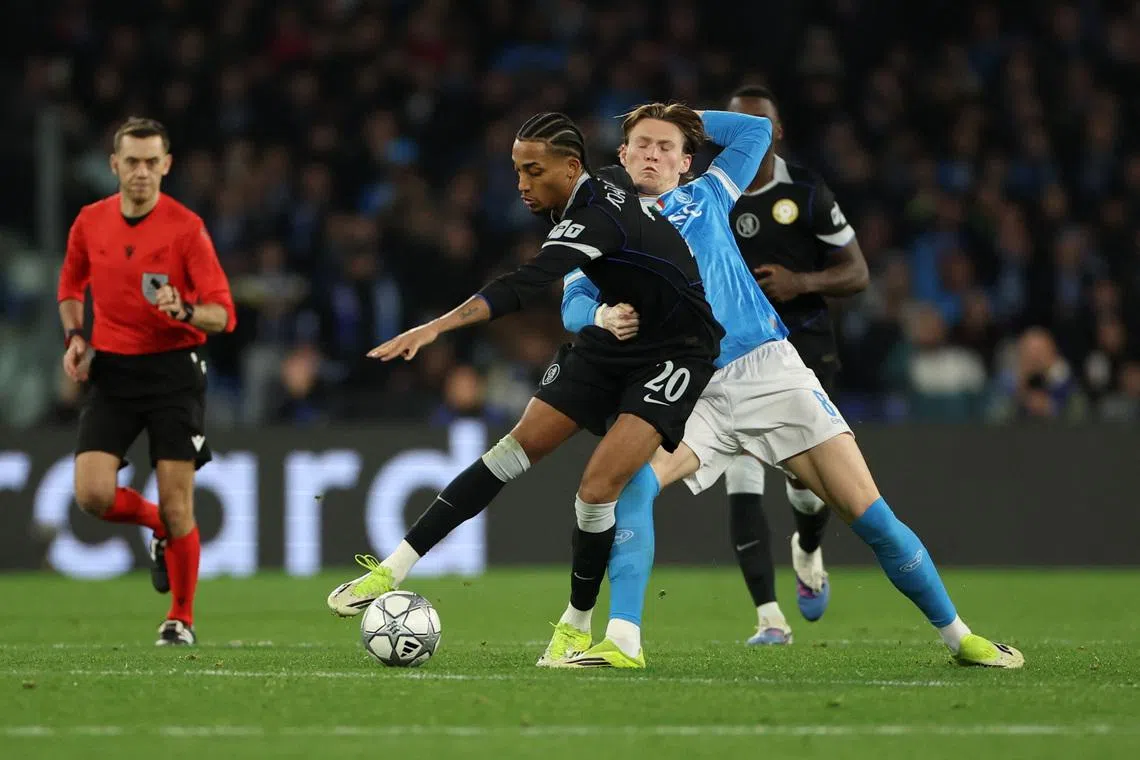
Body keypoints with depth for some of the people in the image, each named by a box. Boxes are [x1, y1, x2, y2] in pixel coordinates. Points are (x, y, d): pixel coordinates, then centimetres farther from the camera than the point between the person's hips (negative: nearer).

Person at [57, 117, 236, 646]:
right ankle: (160, 529, 21)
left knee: (176, 504, -5)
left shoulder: (185, 227, -9)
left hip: (173, 369, -3)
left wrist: (184, 312, -30)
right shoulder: (90, 223, 3)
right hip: (111, 369, 3)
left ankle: (181, 618, 14)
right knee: (93, 494, -12)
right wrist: (75, 336, 6)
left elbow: (222, 314, -10)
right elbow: (71, 287, 23)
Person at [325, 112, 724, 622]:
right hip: (611, 342, 9)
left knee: (598, 488, -20)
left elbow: (526, 286, -44)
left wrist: (439, 326, -54)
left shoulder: (595, 219, -29)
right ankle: (394, 569, -2)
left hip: (675, 355, -9)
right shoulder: (608, 180, -5)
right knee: (521, 445, -1)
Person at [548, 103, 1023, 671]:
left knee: (868, 513, -5)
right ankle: (621, 640, -31)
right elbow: (575, 304, -2)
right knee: (631, 479, -31)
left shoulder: (706, 197, 17)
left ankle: (959, 637, 7)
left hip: (768, 369, 1)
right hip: (692, 395, -1)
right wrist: (603, 317, -23)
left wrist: (689, 123, 24)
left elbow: (753, 127, 29)